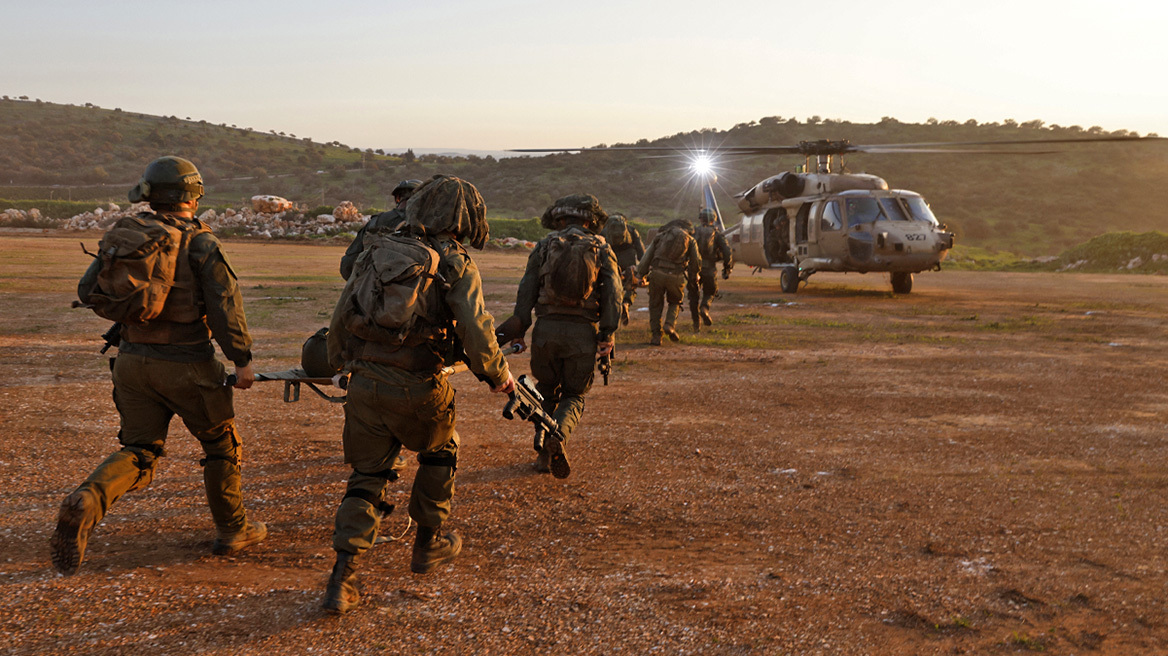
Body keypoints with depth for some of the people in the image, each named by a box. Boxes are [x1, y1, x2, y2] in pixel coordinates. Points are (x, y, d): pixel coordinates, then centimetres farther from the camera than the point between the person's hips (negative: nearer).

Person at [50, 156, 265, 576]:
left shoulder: (123, 234, 5)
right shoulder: (199, 242, -10)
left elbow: (89, 290, 7)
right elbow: (225, 304, -15)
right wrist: (242, 359, -10)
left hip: (133, 360, 5)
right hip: (185, 365, -4)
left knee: (139, 451, 12)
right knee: (222, 443, 15)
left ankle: (86, 503, -16)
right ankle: (232, 530, 24)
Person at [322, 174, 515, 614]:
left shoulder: (376, 253, 10)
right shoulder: (457, 266, -3)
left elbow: (339, 319, 13)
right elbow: (476, 332, -12)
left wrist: (339, 365, 29)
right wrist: (498, 376, 5)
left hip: (366, 384, 4)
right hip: (418, 389, -3)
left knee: (366, 476, 14)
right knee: (440, 454, 25)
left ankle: (343, 577, 3)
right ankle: (429, 544, 35)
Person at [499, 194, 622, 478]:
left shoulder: (544, 246, 8)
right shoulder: (601, 249, 7)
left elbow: (527, 290, 1)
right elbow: (613, 292, -4)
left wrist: (518, 330, 1)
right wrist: (608, 334, -7)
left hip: (546, 329, 1)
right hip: (583, 331, 0)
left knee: (546, 391, 20)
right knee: (573, 395, 13)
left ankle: (544, 452, 16)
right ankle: (559, 437, -15)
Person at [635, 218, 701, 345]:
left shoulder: (660, 236, 17)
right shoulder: (690, 240, 15)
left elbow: (647, 256, 11)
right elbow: (696, 262, 8)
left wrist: (640, 275, 13)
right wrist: (693, 278, 23)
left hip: (657, 273, 0)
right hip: (676, 276, 0)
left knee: (655, 305, 15)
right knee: (675, 302, 25)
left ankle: (656, 336, 9)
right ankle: (670, 325, 3)